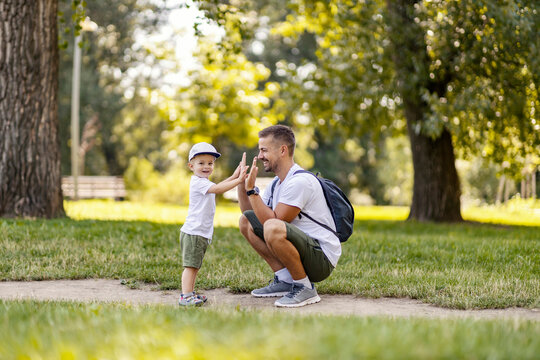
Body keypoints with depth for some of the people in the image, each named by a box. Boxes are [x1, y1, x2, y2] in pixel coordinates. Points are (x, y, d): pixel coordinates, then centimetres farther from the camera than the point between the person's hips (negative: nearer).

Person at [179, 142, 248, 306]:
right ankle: (185, 296, -13)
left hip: (202, 233, 10)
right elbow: (217, 189, -28)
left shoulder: (204, 183, 19)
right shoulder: (198, 182, -15)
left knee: (195, 266, 16)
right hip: (193, 232, -10)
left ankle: (190, 292, 23)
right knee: (190, 265, -12)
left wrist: (234, 176, 7)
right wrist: (238, 180, -32)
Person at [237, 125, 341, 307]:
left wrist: (251, 189, -19)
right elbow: (248, 211, 18)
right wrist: (241, 182, 5)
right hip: (302, 246, 10)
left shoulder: (300, 181, -19)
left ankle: (305, 288, -17)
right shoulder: (278, 182, 11)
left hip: (322, 259, -10)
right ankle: (285, 280, 7)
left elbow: (274, 220, -23)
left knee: (273, 228, -36)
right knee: (246, 221, 11)